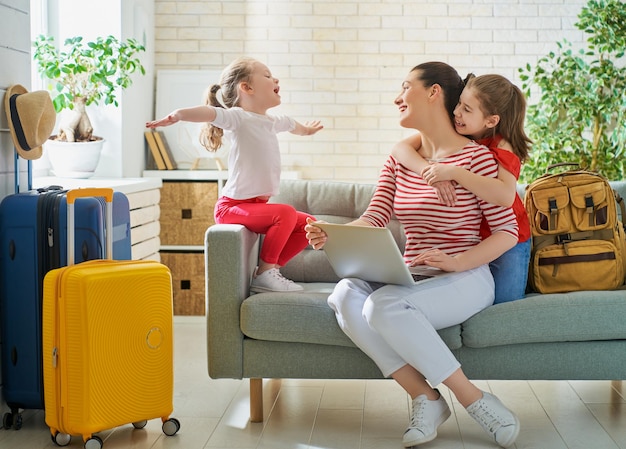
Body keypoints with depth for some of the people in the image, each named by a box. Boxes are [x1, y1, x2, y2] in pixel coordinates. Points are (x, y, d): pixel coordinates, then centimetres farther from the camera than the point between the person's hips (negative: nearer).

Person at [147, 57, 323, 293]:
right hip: (232, 206, -9)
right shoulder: (238, 118, -13)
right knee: (286, 213, -28)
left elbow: (291, 124, 39)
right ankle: (264, 273, -15)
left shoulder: (273, 122, 14)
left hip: (258, 204, 9)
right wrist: (177, 115, -52)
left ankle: (271, 266, 7)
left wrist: (306, 129, 61)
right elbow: (209, 112, -32)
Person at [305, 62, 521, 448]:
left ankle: (476, 401, -22)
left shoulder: (474, 156, -6)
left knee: (384, 304, -35)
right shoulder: (399, 160, 14)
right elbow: (374, 220, 2)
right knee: (346, 294, -26)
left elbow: (508, 232, -8)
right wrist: (333, 236, -18)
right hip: (411, 279, 6)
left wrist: (457, 262, -23)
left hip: (465, 279, -6)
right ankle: (424, 397, -19)